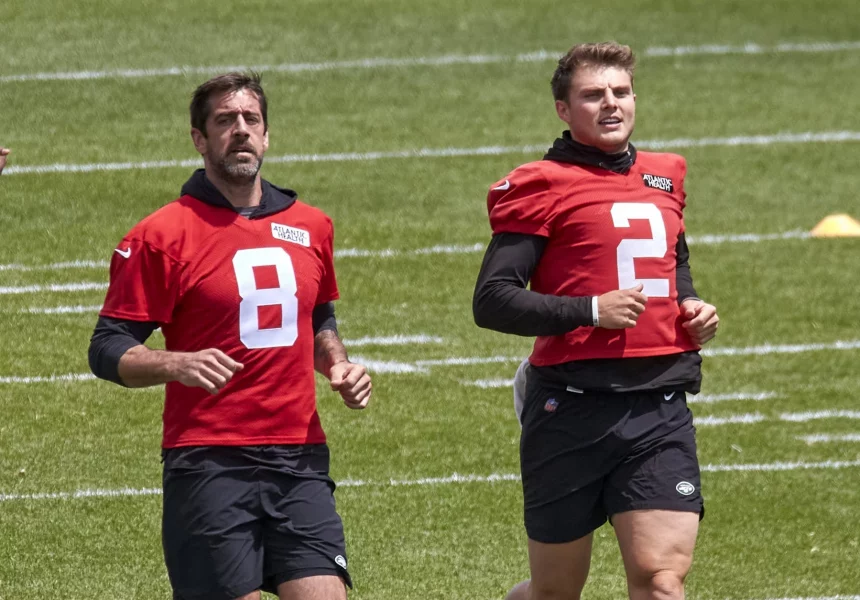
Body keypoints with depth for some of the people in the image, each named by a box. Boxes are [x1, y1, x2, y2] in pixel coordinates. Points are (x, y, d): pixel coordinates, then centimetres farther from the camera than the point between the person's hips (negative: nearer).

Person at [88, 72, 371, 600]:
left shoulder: (311, 226, 14)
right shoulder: (163, 234, -3)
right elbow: (108, 350, -4)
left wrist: (338, 365, 11)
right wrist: (177, 365, -22)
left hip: (300, 458, 5)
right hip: (210, 465, -4)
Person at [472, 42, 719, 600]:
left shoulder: (665, 177, 17)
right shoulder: (541, 186, -3)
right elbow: (492, 301, -10)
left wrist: (693, 310, 14)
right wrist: (593, 311, -18)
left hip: (659, 409, 4)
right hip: (573, 410, -4)